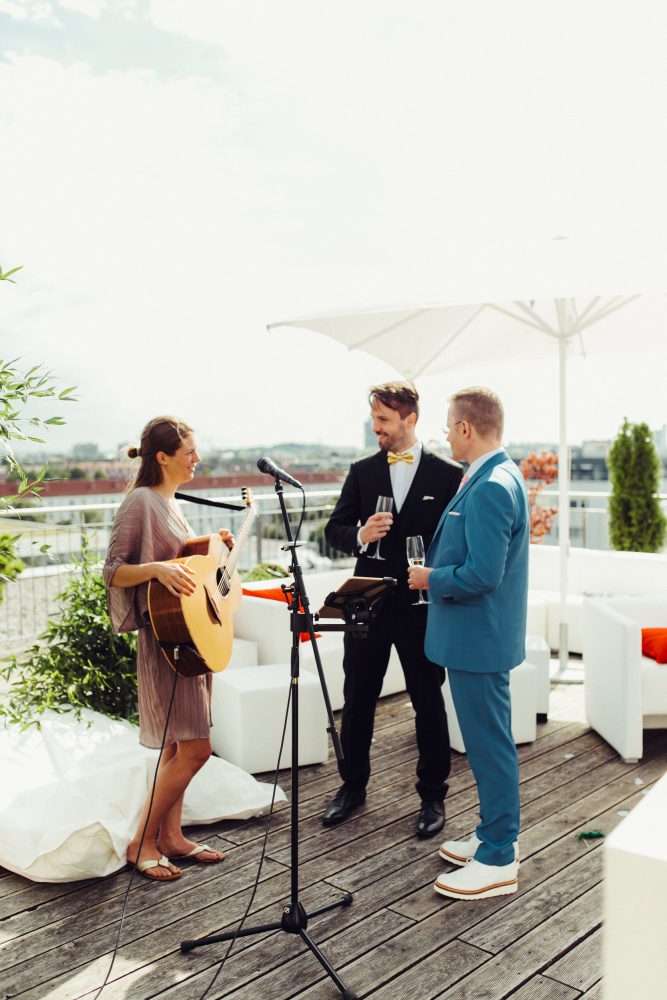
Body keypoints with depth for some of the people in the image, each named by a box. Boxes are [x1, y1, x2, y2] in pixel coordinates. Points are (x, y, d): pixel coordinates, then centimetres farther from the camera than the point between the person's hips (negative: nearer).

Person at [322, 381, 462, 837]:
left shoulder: (449, 474, -4)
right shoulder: (362, 471, 5)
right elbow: (335, 530, 6)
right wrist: (360, 535, -15)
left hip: (422, 606, -3)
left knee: (429, 702, 9)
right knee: (357, 699, 12)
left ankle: (433, 794, 26)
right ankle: (353, 786, 30)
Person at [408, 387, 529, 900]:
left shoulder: (490, 489, -23)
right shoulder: (500, 477, 10)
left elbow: (483, 574, -27)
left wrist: (432, 579, -12)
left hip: (479, 638, -10)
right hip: (479, 633, 10)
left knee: (490, 744, 1)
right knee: (488, 741, 20)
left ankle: (498, 861, 15)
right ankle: (495, 834, 35)